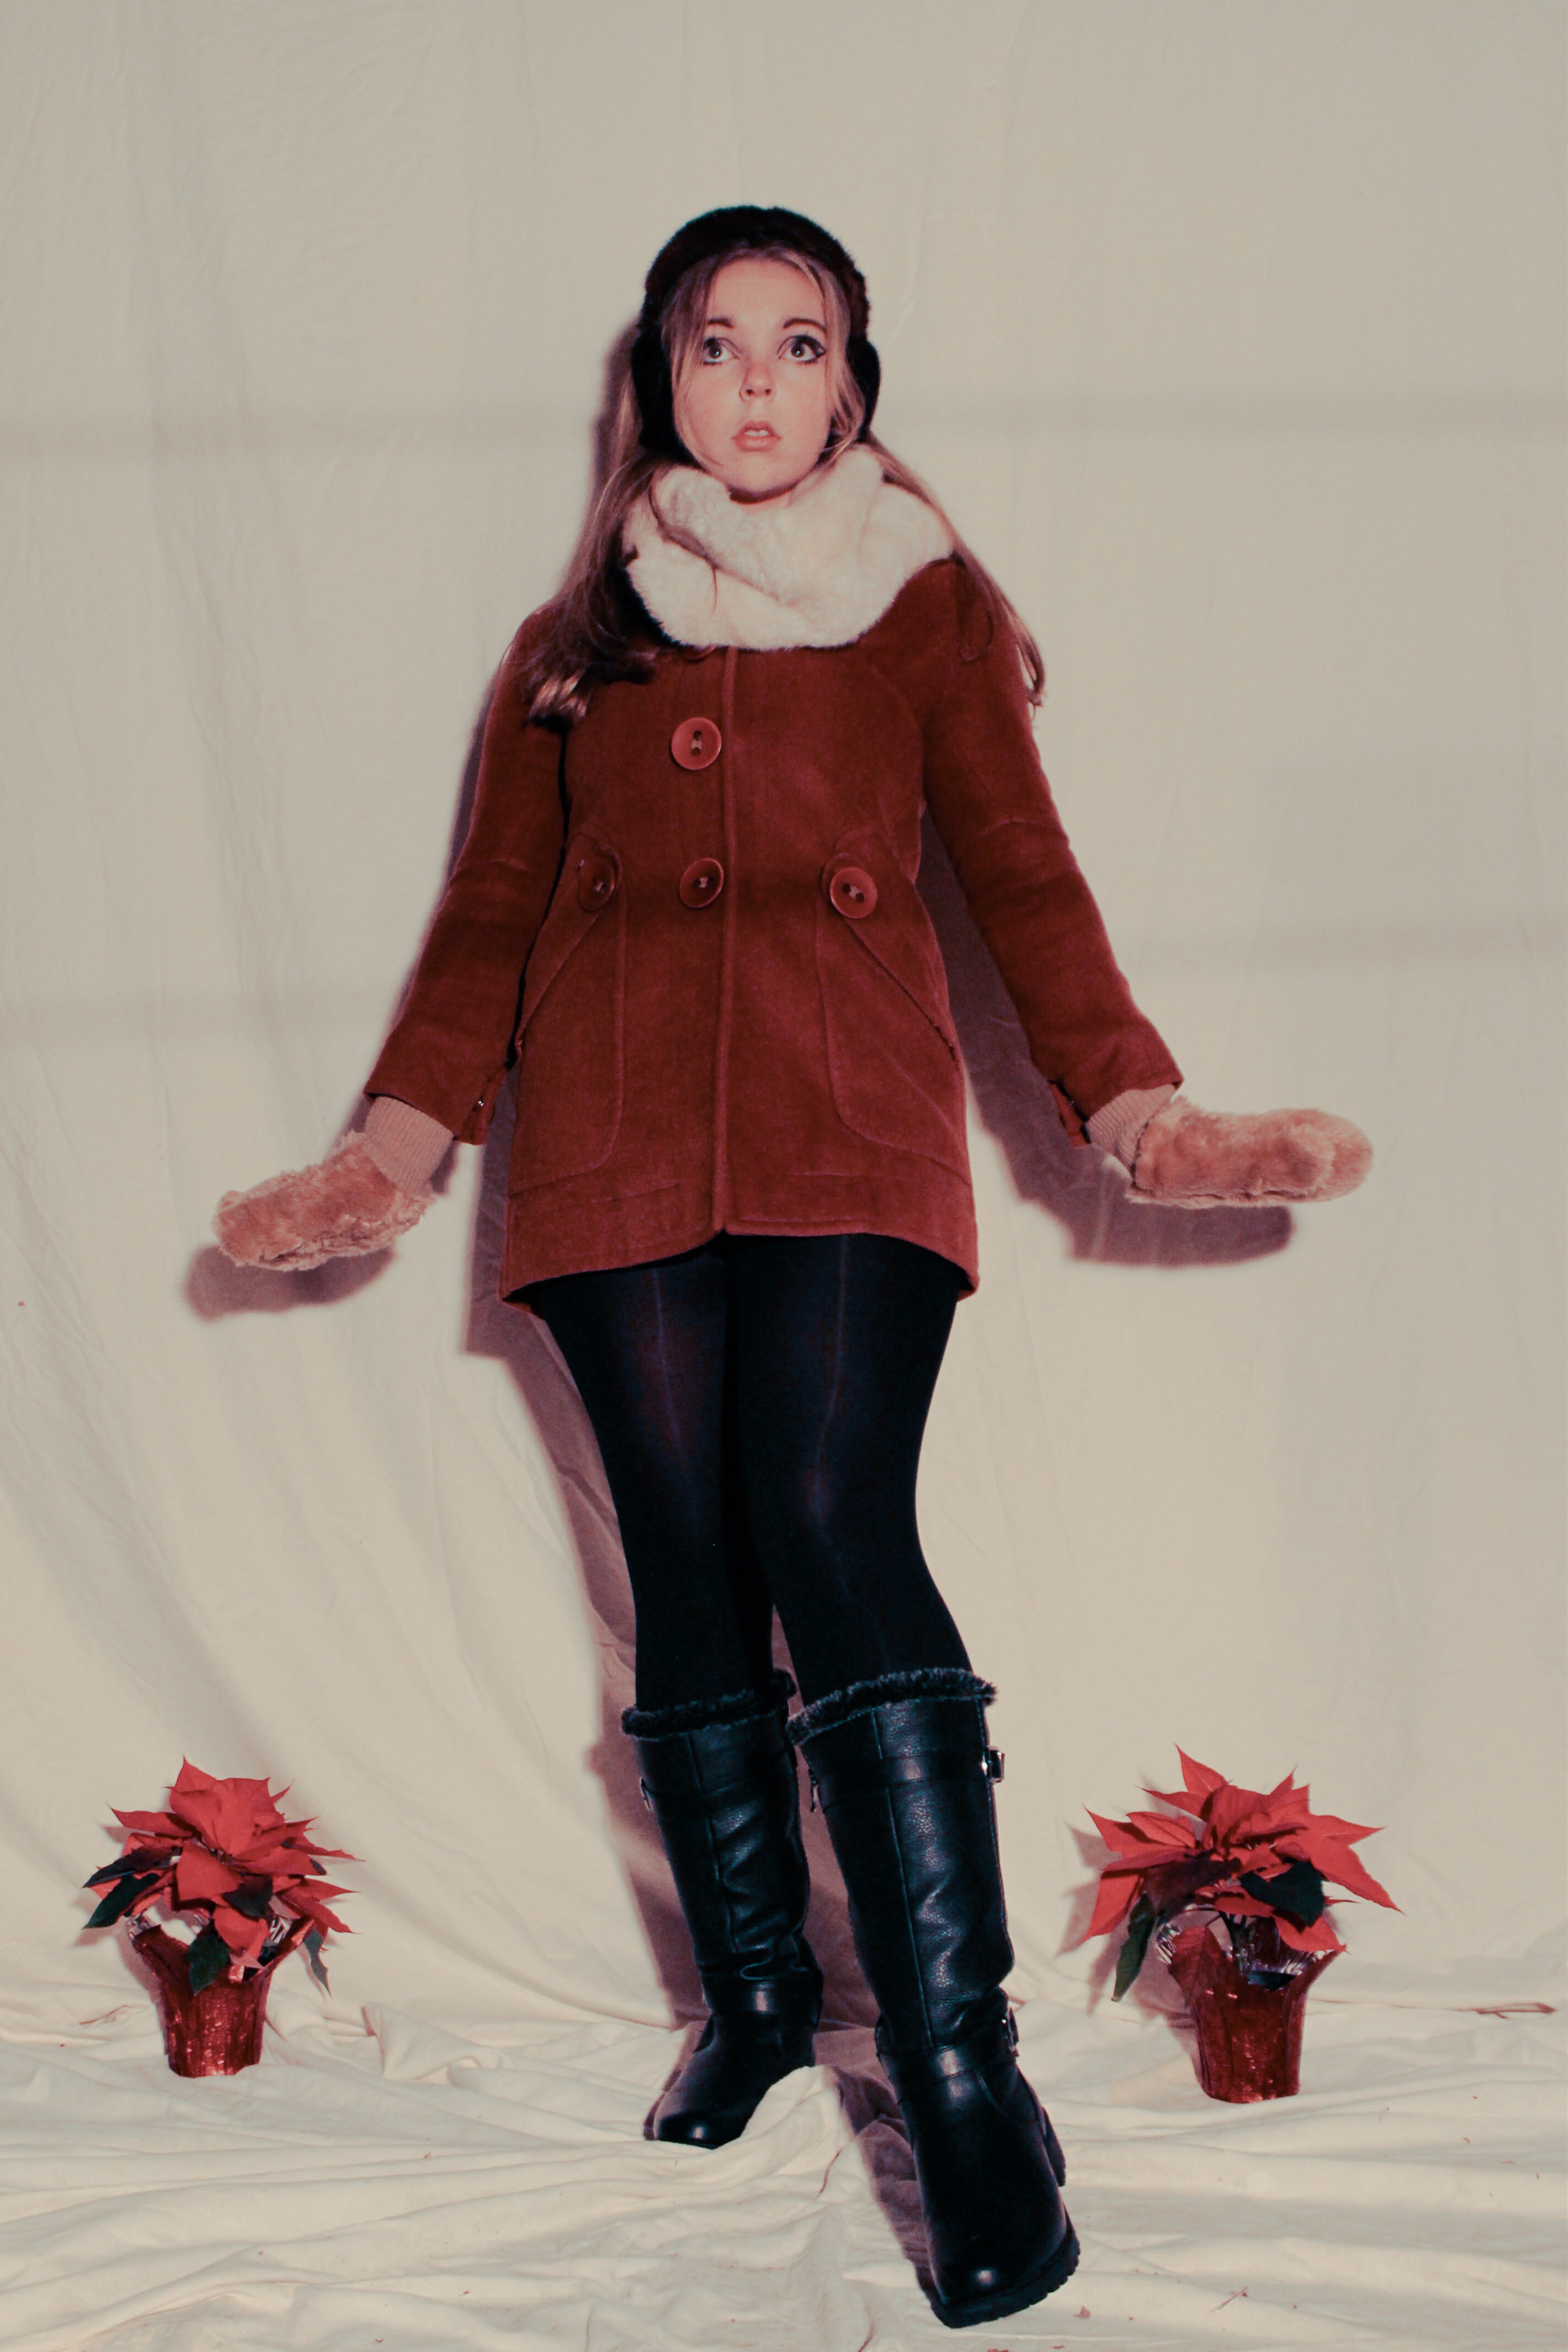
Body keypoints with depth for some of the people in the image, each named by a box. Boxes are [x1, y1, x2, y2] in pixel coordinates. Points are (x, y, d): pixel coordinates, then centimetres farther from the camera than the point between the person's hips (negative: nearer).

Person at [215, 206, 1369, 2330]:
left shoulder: (930, 609, 16)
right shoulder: (570, 643, 21)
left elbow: (1021, 879, 10)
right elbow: (493, 917, 17)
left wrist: (1138, 1108, -4)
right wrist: (400, 1143, 5)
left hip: (852, 1120, -2)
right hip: (620, 1131, 3)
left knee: (831, 1527, -19)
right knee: (687, 1562, -1)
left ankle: (964, 2073, -18)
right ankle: (753, 1994, 15)